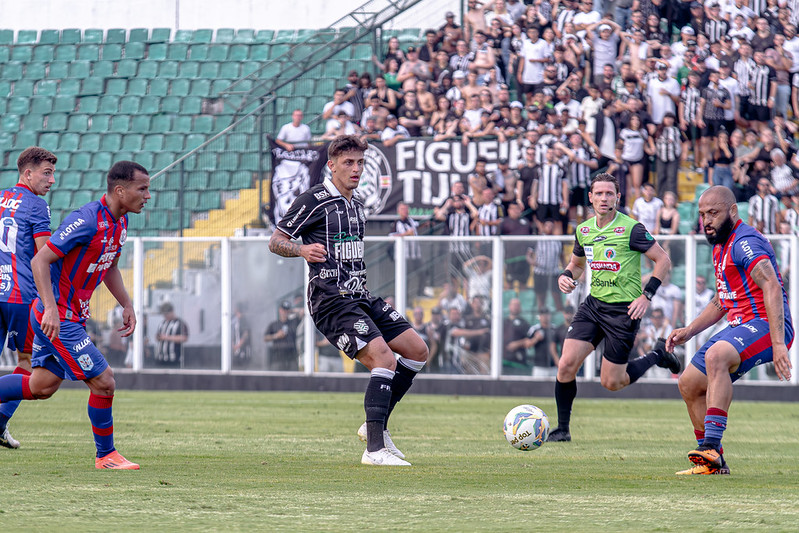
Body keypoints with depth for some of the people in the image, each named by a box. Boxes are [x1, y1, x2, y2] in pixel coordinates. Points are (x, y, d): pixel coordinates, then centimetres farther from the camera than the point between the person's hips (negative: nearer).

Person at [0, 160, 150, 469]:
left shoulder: (120, 222, 7)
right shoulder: (86, 221, -23)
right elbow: (39, 261, -23)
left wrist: (127, 305, 14)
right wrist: (51, 309, -30)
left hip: (72, 314, 10)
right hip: (59, 319, -10)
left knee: (42, 386, 14)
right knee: (103, 382, -7)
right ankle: (105, 455, 7)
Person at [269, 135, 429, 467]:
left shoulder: (356, 205, 17)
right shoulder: (314, 200, -8)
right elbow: (276, 241, -7)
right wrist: (303, 250, -26)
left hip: (360, 297, 9)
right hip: (331, 300, -9)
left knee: (417, 351, 5)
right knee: (385, 361, -22)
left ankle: (376, 425, 15)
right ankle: (375, 449, -24)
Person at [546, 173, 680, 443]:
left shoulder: (631, 229, -13)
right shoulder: (583, 231, 6)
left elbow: (663, 260, -8)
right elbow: (577, 263, 24)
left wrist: (647, 295, -15)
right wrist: (565, 276, 1)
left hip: (624, 309, -5)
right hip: (594, 304, 5)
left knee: (611, 382, 0)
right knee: (566, 364, -10)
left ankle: (658, 357, 27)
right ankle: (562, 429, 4)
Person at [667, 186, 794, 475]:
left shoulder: (745, 242, -15)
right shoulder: (721, 246, 18)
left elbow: (772, 287, -27)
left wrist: (778, 343, -35)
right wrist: (689, 331, 19)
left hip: (765, 325, -10)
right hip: (741, 327, 10)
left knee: (716, 356, -36)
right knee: (689, 384, 9)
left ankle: (712, 446, -42)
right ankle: (713, 462, 18)